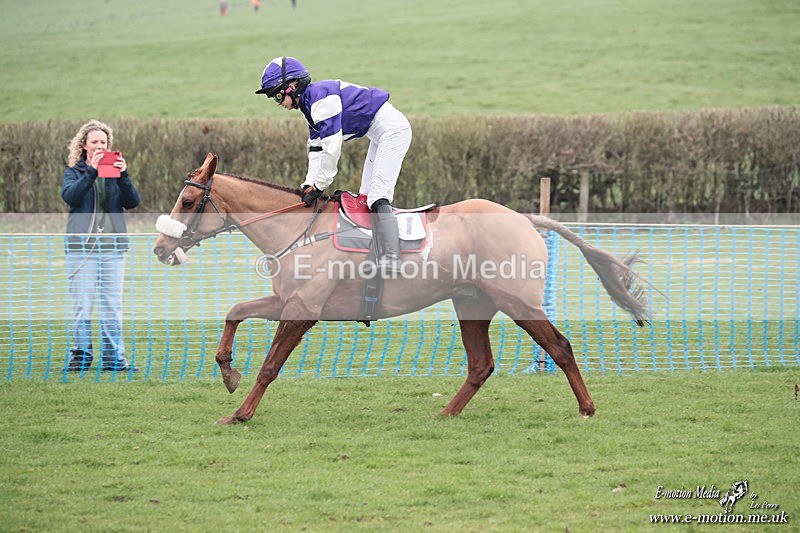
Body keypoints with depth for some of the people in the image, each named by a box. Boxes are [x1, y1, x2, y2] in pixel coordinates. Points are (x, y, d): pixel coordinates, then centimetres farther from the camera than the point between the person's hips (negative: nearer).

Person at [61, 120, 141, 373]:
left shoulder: (115, 171, 13)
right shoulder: (74, 172, 8)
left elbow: (133, 201, 0)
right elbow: (70, 195, -13)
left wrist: (123, 176, -15)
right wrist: (91, 171, -20)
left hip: (113, 247, 2)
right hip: (82, 245, -2)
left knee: (112, 304, 2)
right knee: (81, 304, -3)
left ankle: (114, 358, 5)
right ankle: (81, 356, 4)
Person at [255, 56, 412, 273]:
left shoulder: (321, 97, -20)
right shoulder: (310, 103, 12)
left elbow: (331, 147, -23)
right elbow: (316, 149, 14)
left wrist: (319, 186, -16)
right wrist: (309, 185, 4)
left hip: (392, 129, -11)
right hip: (380, 135, 11)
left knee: (378, 196, -20)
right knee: (367, 196, 9)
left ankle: (391, 258, -27)